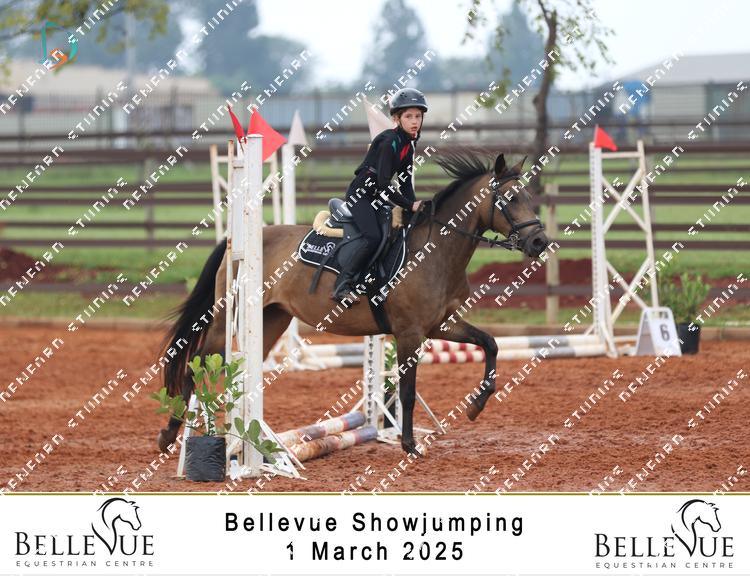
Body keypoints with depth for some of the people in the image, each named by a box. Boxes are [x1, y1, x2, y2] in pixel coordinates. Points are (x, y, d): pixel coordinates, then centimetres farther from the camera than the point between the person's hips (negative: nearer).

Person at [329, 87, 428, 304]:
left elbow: (405, 182, 9)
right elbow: (383, 185, -25)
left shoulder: (409, 143, 6)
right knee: (373, 237, -27)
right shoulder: (390, 142, -21)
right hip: (360, 193, -10)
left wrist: (414, 205, -6)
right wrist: (410, 206, -23)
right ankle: (342, 286, -25)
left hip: (377, 196, 10)